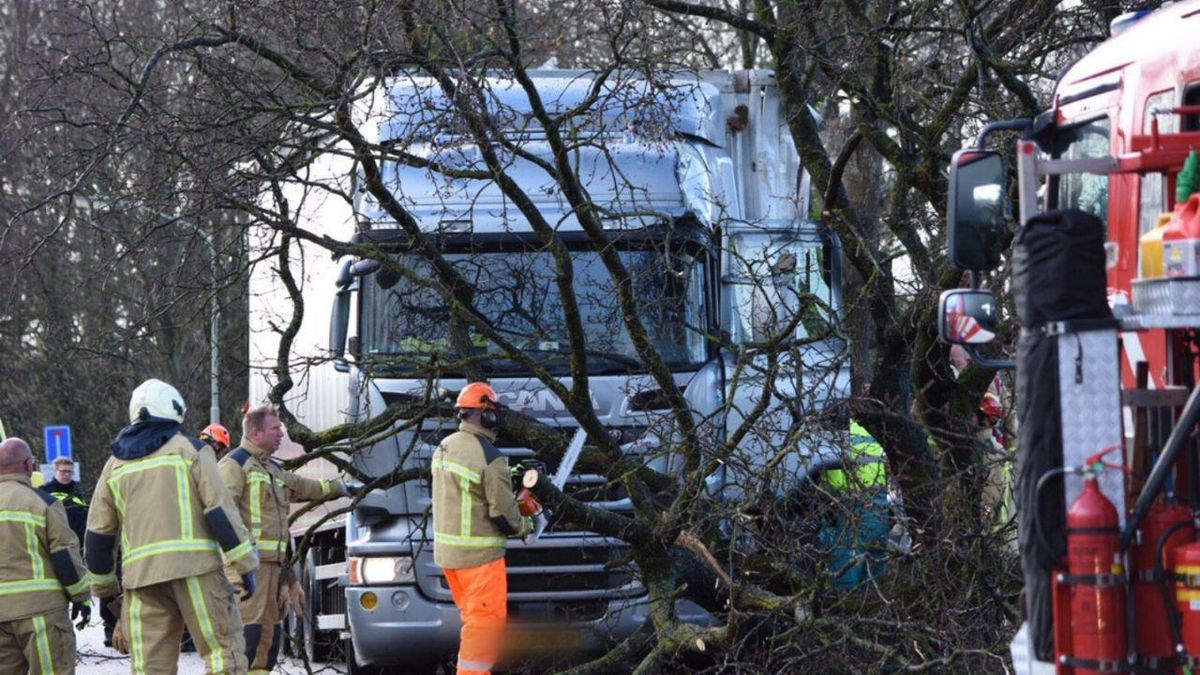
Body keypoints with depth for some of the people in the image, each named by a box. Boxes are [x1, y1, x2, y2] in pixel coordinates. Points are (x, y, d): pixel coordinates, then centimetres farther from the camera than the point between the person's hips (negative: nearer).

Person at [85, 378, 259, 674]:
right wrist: (244, 561, -2)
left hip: (140, 574, 4)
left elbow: (98, 533, 18)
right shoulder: (189, 450, 4)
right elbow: (220, 510, -5)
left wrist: (103, 585, 27)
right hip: (195, 566, -4)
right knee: (223, 649, -3)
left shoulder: (116, 464, 17)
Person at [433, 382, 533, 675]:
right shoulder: (490, 458, -20)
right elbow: (503, 512, -17)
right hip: (478, 553, -8)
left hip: (446, 549, 8)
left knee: (472, 615, 20)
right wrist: (525, 525, 4)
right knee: (488, 618, -1)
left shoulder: (444, 448, 5)